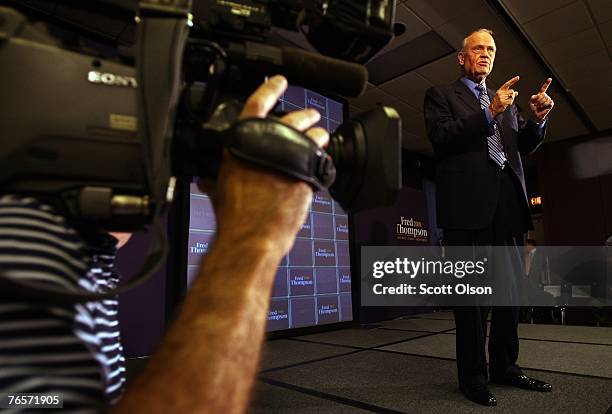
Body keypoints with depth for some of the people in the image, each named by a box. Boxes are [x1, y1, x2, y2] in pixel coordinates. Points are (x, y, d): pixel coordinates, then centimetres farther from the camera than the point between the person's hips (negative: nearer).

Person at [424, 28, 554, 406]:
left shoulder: (506, 100, 26)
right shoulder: (441, 95, 9)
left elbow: (524, 146, 18)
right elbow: (440, 137, -8)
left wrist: (538, 118, 0)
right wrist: (488, 114, -15)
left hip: (509, 204, 6)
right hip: (469, 202, -6)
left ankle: (505, 366, 24)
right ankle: (474, 377, 8)